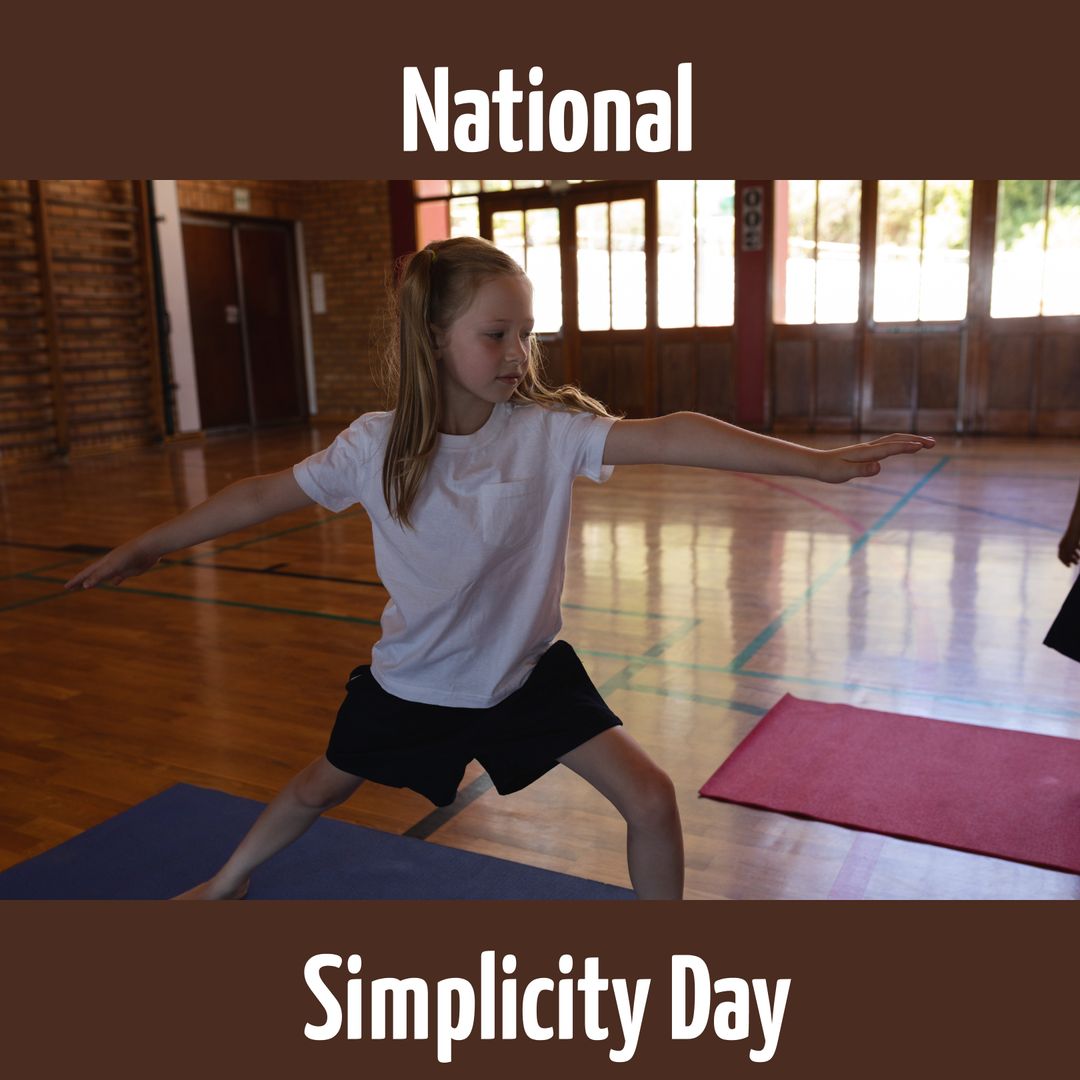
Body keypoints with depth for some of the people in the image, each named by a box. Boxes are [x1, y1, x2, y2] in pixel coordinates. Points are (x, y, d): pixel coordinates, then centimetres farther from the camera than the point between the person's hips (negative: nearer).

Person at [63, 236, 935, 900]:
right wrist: (147, 546, 3)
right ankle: (230, 880, 56)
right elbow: (265, 495, -6)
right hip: (414, 678, 1)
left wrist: (819, 461, -42)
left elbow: (668, 437, -34)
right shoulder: (377, 446, -18)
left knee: (649, 797, -8)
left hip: (527, 668, 0)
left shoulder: (550, 429, -22)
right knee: (320, 789, 22)